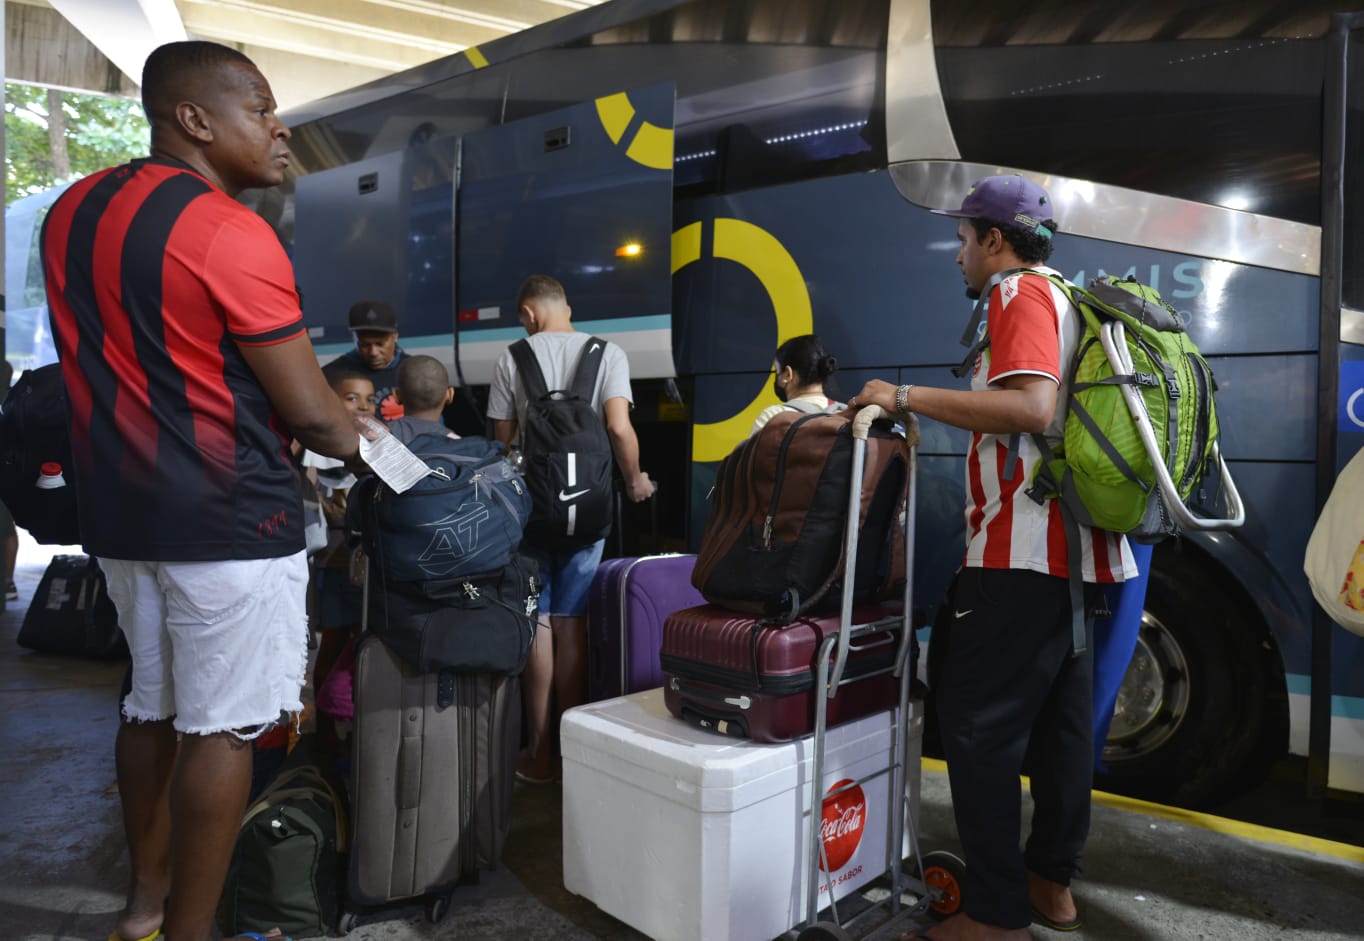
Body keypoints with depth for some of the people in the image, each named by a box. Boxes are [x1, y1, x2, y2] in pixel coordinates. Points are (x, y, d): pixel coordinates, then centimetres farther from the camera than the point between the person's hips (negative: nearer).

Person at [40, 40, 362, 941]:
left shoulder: (72, 211, 9)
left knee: (154, 705, 20)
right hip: (228, 519, -8)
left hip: (120, 510, 9)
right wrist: (358, 444, 6)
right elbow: (311, 411, -14)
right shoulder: (231, 233, -16)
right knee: (220, 729, 3)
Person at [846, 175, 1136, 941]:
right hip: (1071, 546, 10)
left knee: (977, 720, -6)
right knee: (1058, 717, 15)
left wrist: (907, 397, -20)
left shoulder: (1023, 294, -8)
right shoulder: (1070, 300, 21)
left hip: (1028, 550, -10)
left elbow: (1030, 407, -24)